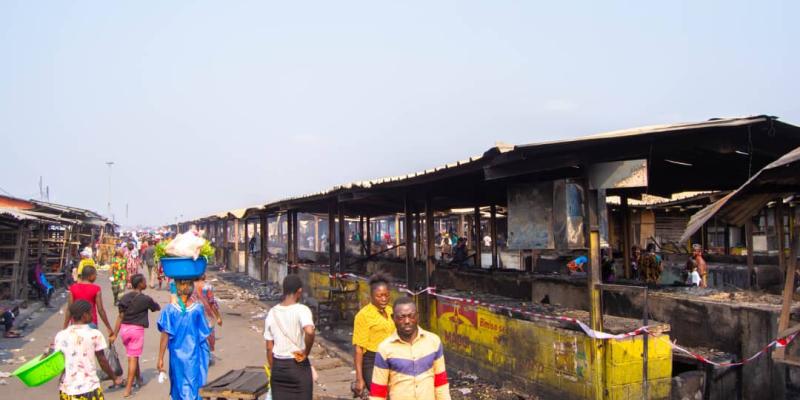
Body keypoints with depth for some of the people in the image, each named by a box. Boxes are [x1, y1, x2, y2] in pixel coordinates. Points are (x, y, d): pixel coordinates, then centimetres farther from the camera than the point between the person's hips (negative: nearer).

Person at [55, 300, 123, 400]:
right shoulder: (94, 334, -8)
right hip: (89, 389, -3)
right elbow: (103, 361, -1)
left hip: (66, 390, 3)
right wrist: (115, 378, 12)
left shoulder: (60, 336, 0)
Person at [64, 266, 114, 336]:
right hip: (91, 323, -3)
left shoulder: (73, 288, -1)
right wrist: (109, 328, -3)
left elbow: (69, 309, -2)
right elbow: (100, 309, -9)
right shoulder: (96, 289, -9)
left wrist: (65, 327, 5)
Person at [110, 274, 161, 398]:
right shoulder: (145, 299, -8)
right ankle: (128, 388, -2)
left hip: (124, 328, 5)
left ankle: (138, 379, 38)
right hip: (137, 329, -5)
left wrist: (115, 334, 1)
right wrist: (154, 303, 31)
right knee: (133, 358, -1)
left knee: (132, 356, 21)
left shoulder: (125, 297, 3)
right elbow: (158, 308, 9)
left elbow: (120, 316, 0)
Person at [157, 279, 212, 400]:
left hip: (177, 355, 1)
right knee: (192, 388, 9)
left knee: (178, 387, 18)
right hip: (194, 356, 0)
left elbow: (165, 335, -11)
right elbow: (205, 334, -3)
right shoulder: (198, 308, -9)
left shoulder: (170, 309, -10)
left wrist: (160, 358, -5)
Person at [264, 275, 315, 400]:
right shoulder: (302, 310, -12)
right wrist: (306, 352, -16)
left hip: (278, 367, 5)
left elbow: (269, 348, 7)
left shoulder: (271, 313, 3)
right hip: (298, 366, -4)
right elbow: (309, 332, -33)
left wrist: (273, 371, 16)